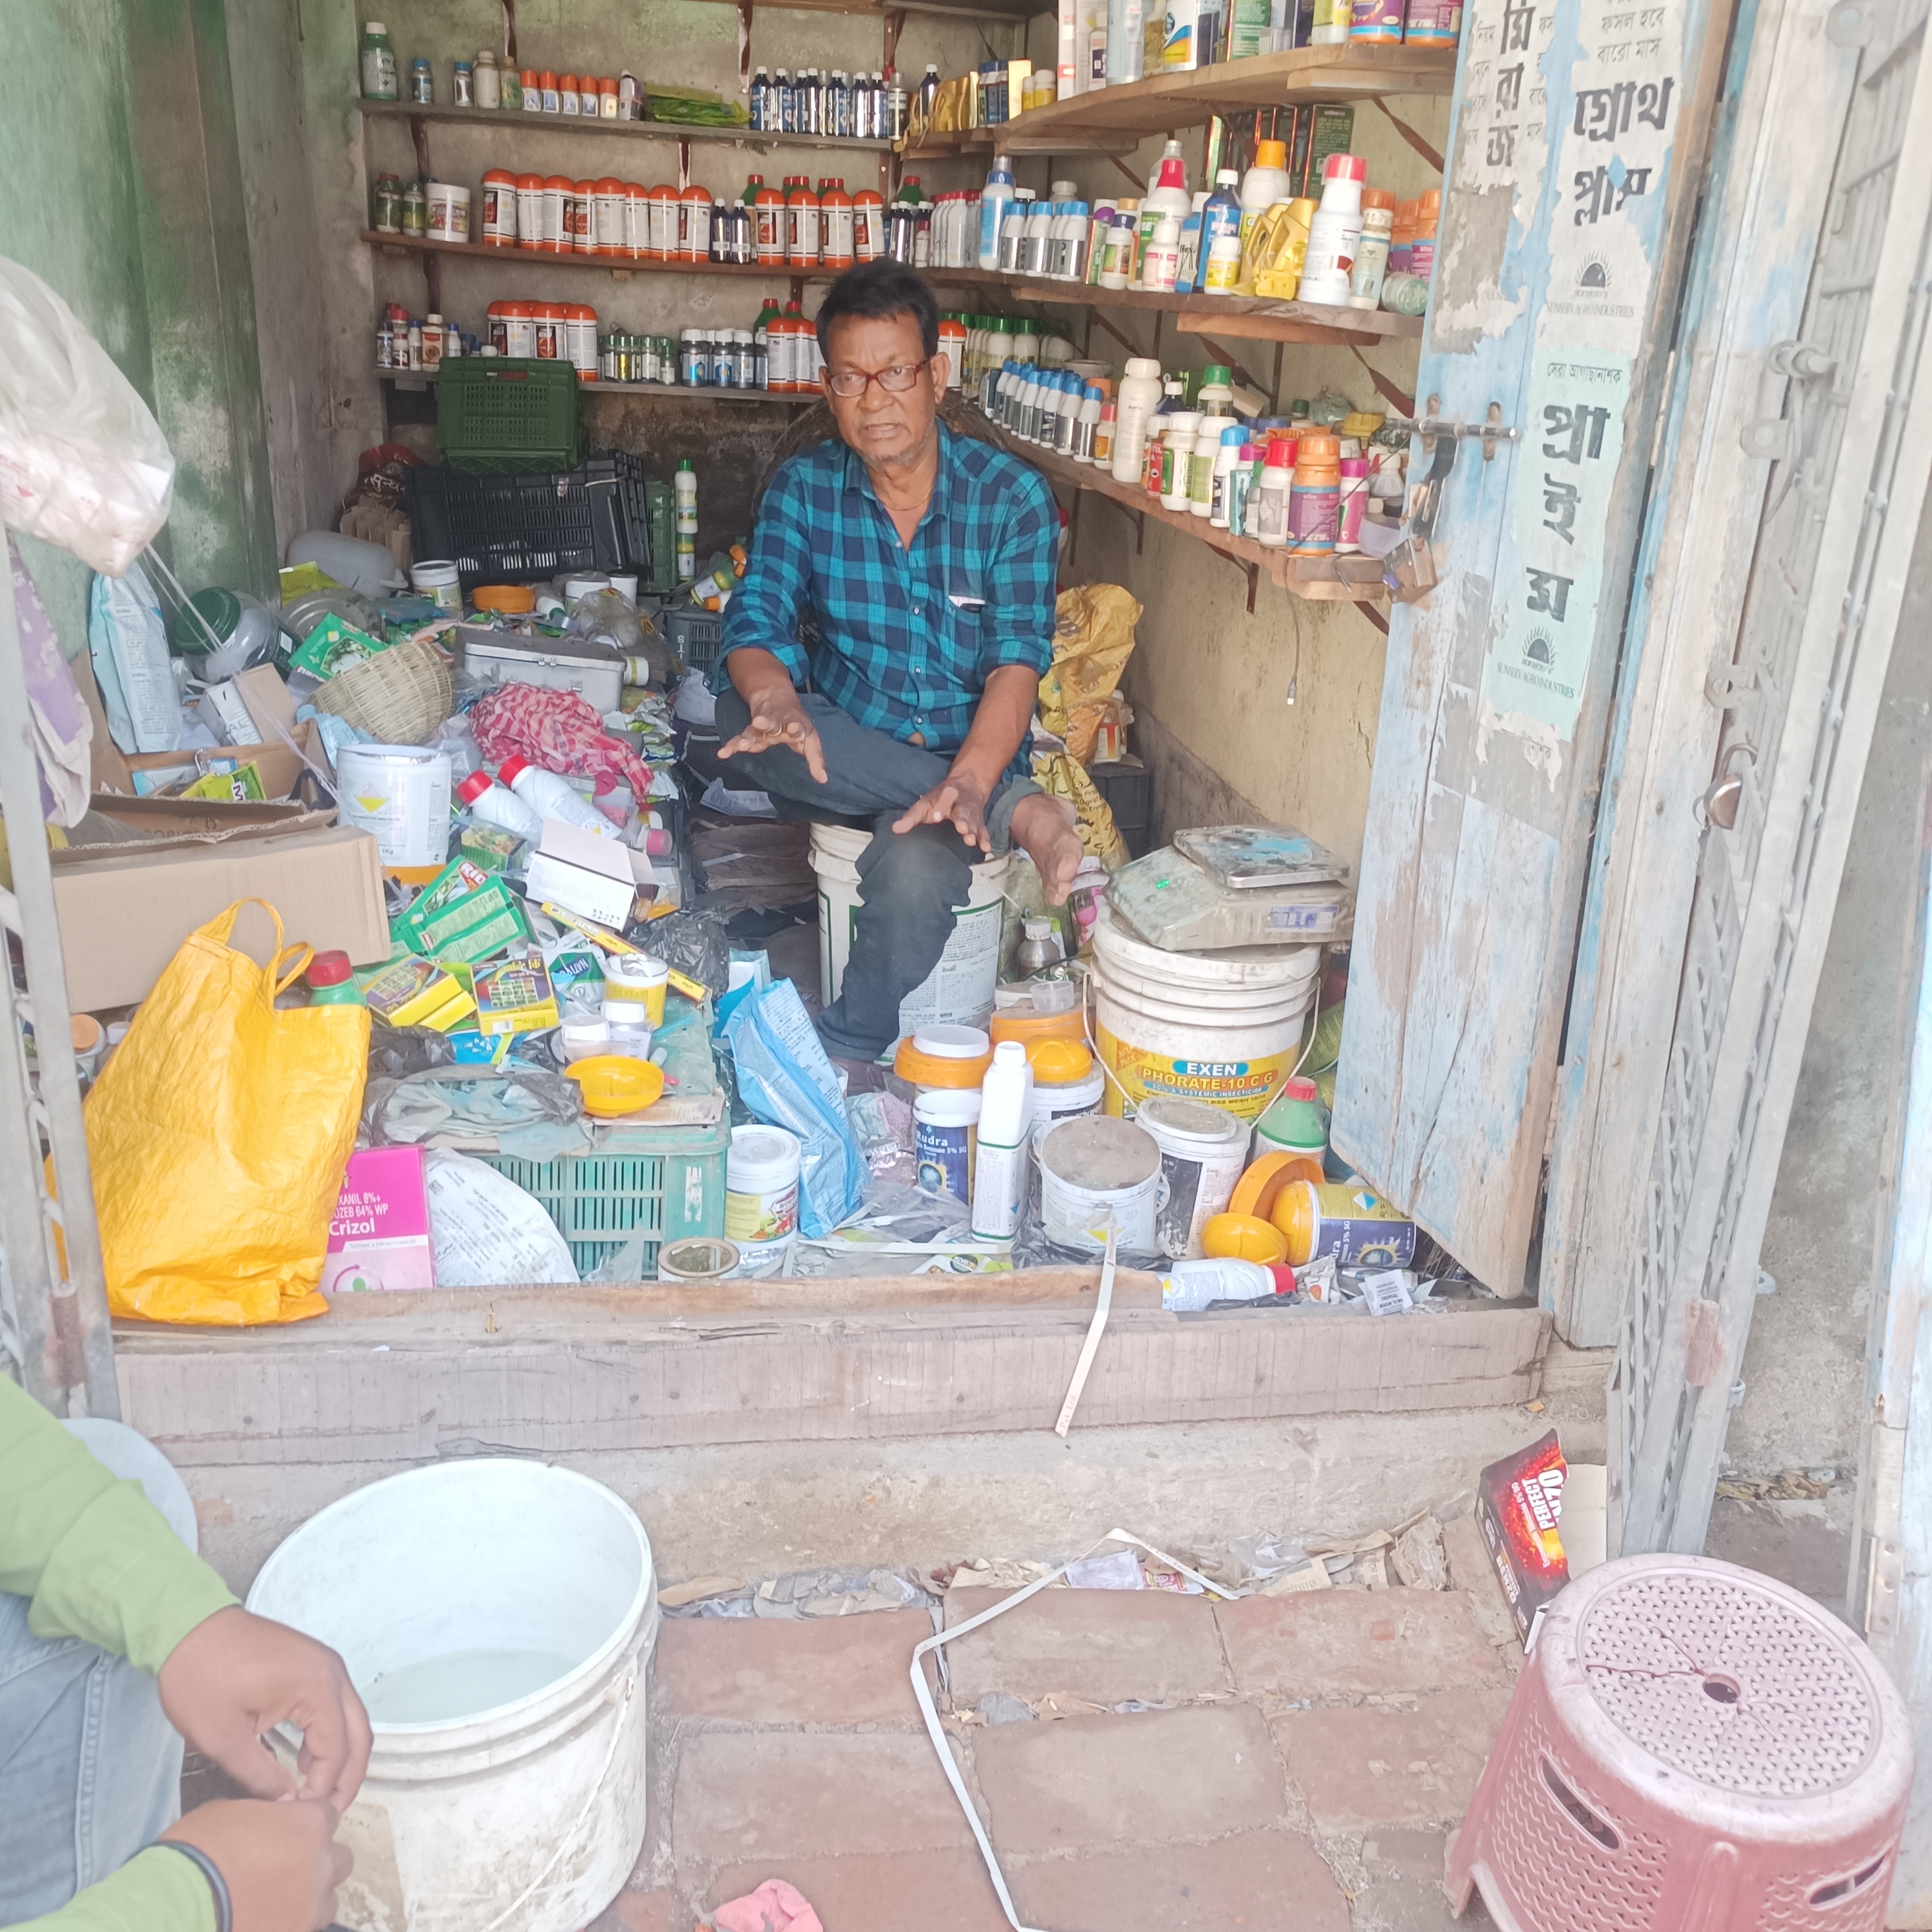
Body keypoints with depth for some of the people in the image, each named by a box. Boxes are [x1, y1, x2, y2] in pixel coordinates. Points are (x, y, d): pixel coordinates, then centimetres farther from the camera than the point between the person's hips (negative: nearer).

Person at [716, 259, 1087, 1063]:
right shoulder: (804, 487, 2)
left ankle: (845, 1057, -12)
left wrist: (968, 782, -36)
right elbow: (755, 621, -11)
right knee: (741, 713, -30)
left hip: (972, 757, -3)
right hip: (840, 761, 3)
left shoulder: (1012, 497, -5)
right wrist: (777, 702, -37)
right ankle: (1021, 814, -27)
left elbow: (1018, 659, -16)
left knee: (917, 868, -37)